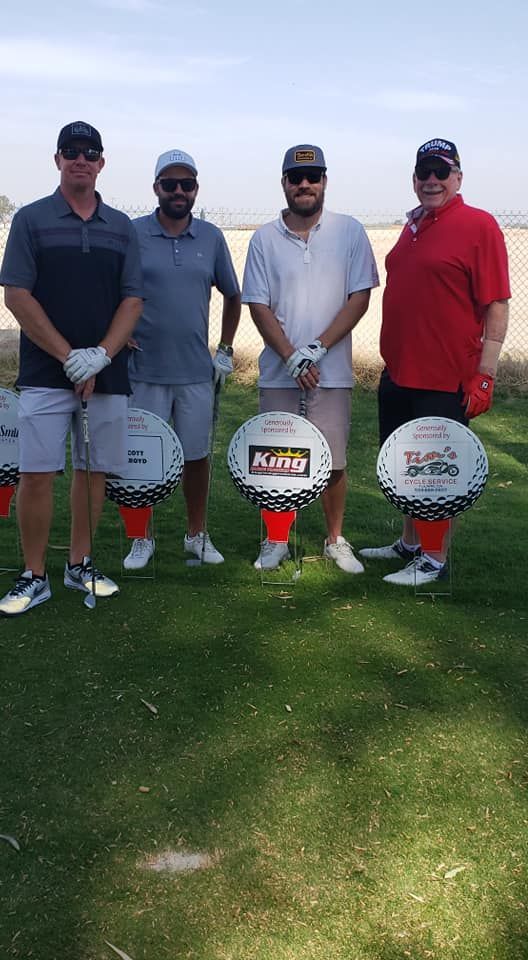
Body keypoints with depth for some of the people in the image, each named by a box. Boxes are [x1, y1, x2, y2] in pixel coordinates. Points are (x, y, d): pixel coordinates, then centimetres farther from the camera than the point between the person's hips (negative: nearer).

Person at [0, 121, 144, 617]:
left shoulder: (121, 227, 11)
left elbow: (132, 300, 6)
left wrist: (99, 357, -9)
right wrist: (69, 356, -12)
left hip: (107, 374, 3)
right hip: (44, 373, -3)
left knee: (92, 471, 8)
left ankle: (80, 564, 23)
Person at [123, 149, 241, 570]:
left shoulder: (211, 238, 7)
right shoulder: (132, 234, -1)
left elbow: (233, 295, 16)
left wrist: (226, 350, 11)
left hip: (197, 372, 2)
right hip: (145, 370, -2)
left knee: (196, 455, 9)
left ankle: (198, 534, 24)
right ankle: (142, 539, 19)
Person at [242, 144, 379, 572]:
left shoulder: (349, 232, 2)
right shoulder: (264, 239, 4)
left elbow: (360, 297, -2)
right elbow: (258, 305, 1)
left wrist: (317, 348, -12)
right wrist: (292, 357, -12)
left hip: (332, 372, 0)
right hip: (278, 372, 1)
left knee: (334, 461, 5)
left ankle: (336, 540, 23)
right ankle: (276, 541, 21)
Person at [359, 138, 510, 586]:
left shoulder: (479, 226, -10)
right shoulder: (413, 227, 12)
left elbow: (497, 306, -14)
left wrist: (485, 374, -18)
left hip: (446, 380, -8)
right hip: (399, 373, 8)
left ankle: (436, 560, 16)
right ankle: (410, 544, 33)